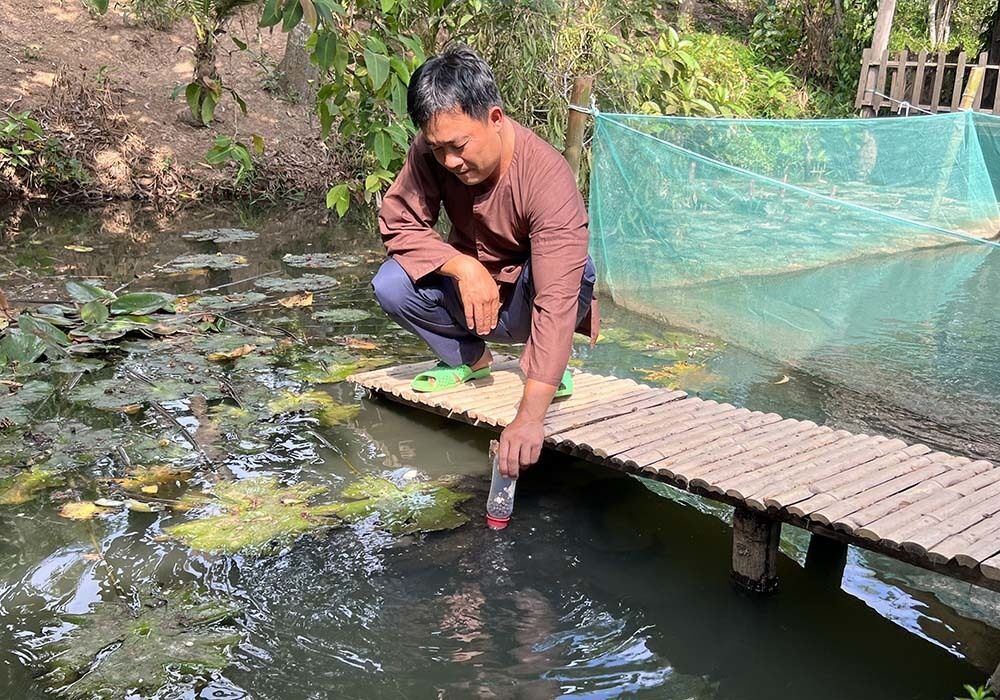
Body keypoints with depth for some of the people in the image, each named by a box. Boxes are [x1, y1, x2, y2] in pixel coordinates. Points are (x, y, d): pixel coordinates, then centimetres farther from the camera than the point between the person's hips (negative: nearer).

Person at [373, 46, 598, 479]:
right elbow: (397, 225, -13)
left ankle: (548, 366, -5)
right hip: (470, 294, 4)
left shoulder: (547, 179, -35)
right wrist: (463, 267, -32)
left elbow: (558, 299, -43)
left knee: (576, 271, -36)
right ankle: (469, 358, 5)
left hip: (525, 305, -3)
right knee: (391, 285, -23)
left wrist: (529, 418, -51)